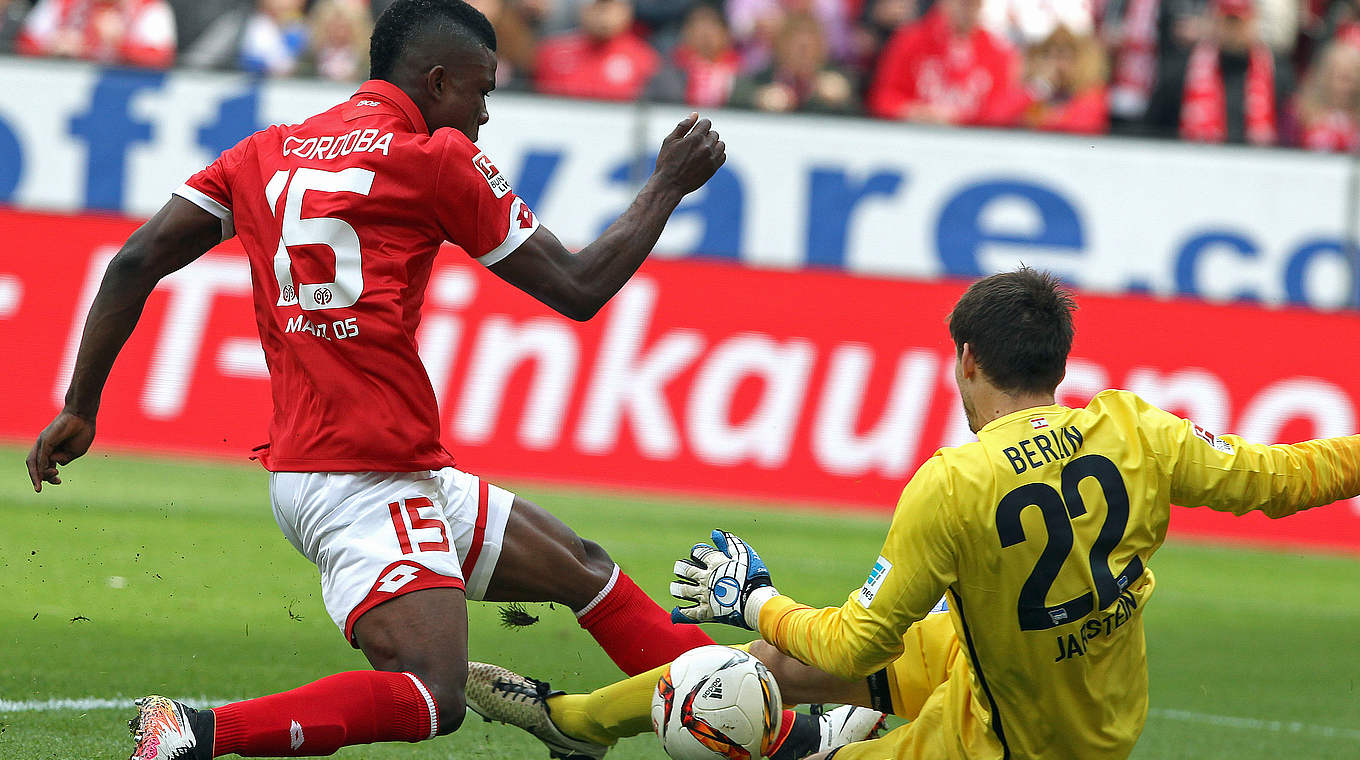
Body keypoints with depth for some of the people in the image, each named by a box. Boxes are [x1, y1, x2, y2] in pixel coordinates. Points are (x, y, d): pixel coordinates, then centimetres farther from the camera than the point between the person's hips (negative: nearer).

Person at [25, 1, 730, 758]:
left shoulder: (267, 153, 15)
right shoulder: (437, 158, -3)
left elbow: (136, 263, 8)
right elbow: (578, 289, 2)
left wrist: (80, 408, 13)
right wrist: (669, 184, 14)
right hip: (366, 480, -9)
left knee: (584, 569, 20)